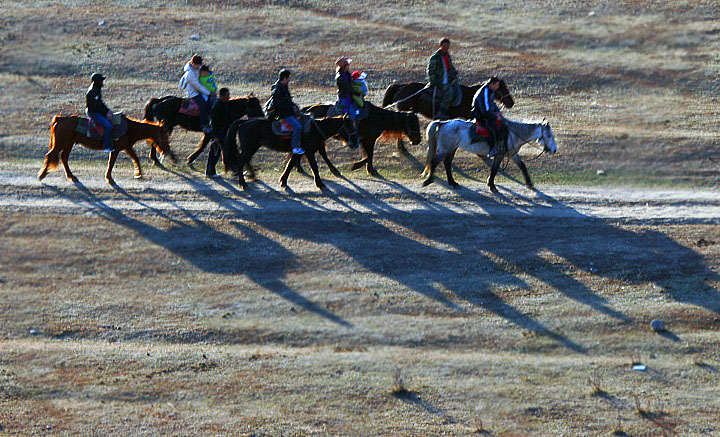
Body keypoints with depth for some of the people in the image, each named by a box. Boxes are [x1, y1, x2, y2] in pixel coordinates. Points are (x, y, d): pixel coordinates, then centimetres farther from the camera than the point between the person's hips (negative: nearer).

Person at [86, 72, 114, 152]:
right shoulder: (93, 91, -20)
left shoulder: (97, 90, 13)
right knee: (108, 126, -21)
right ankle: (106, 146, -16)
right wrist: (106, 113, -17)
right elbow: (96, 106, -22)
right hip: (93, 113, -11)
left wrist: (108, 111, 10)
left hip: (98, 112, 11)